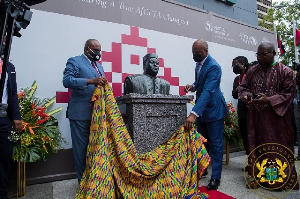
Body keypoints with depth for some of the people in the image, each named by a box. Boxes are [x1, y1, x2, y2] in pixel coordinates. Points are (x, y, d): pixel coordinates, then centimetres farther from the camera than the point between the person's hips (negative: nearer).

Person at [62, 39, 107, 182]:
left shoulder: (99, 66, 23)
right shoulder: (75, 61, 2)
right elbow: (67, 80, -13)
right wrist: (91, 81, -22)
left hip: (97, 113, 7)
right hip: (81, 113, -6)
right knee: (81, 147, 1)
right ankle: (83, 180, 15)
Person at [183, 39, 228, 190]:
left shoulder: (213, 67, -24)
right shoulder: (198, 63, 3)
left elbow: (207, 92, -35)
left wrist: (193, 114, -45)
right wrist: (192, 86, -6)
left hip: (213, 109, -8)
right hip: (201, 109, 8)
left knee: (215, 145, 3)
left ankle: (215, 177, 16)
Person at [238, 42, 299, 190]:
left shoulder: (285, 71, -5)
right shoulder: (252, 71, 6)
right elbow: (243, 87, 11)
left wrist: (269, 100, -19)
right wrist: (246, 96, -10)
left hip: (276, 117, -3)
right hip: (257, 117, 4)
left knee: (278, 147, 6)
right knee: (257, 145, 9)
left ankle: (281, 179, 25)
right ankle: (259, 177, 23)